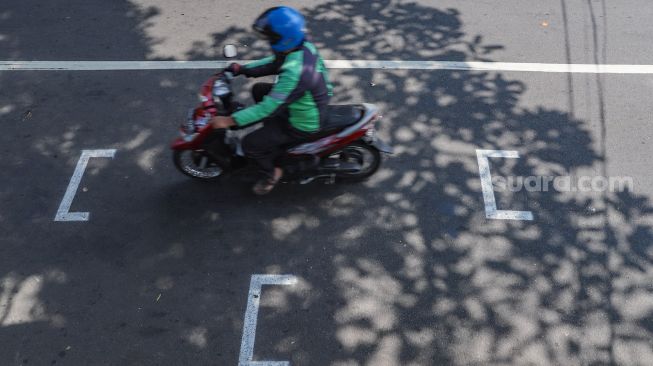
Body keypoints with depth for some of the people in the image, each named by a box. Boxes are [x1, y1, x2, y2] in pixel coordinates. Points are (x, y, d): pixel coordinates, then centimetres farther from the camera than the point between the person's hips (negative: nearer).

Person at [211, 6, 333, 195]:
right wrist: (243, 69, 0)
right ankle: (272, 132, 36)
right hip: (311, 105, 9)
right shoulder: (303, 46, -12)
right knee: (258, 89, 21)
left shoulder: (294, 73, -39)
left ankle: (271, 172, 22)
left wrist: (230, 120, -29)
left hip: (303, 124, -9)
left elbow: (269, 106, -34)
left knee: (249, 144, -5)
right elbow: (273, 63, 7)